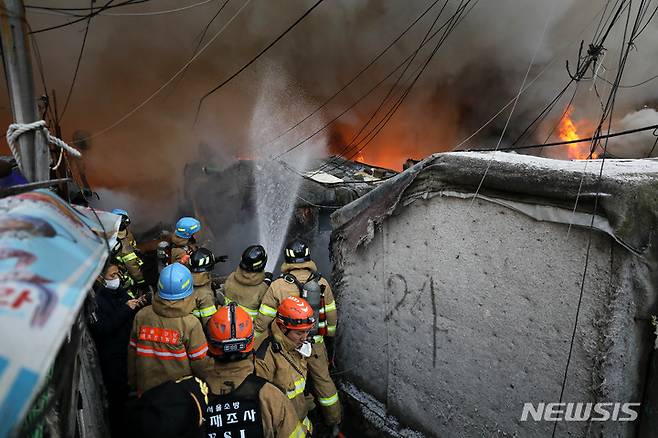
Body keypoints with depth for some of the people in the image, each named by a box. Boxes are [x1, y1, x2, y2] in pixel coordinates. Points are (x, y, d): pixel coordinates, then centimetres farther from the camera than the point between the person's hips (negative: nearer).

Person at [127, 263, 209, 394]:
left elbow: (132, 353, 1)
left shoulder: (141, 316, -11)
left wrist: (133, 384, 16)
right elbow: (199, 362, -14)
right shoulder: (191, 323, -21)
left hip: (146, 389, 3)